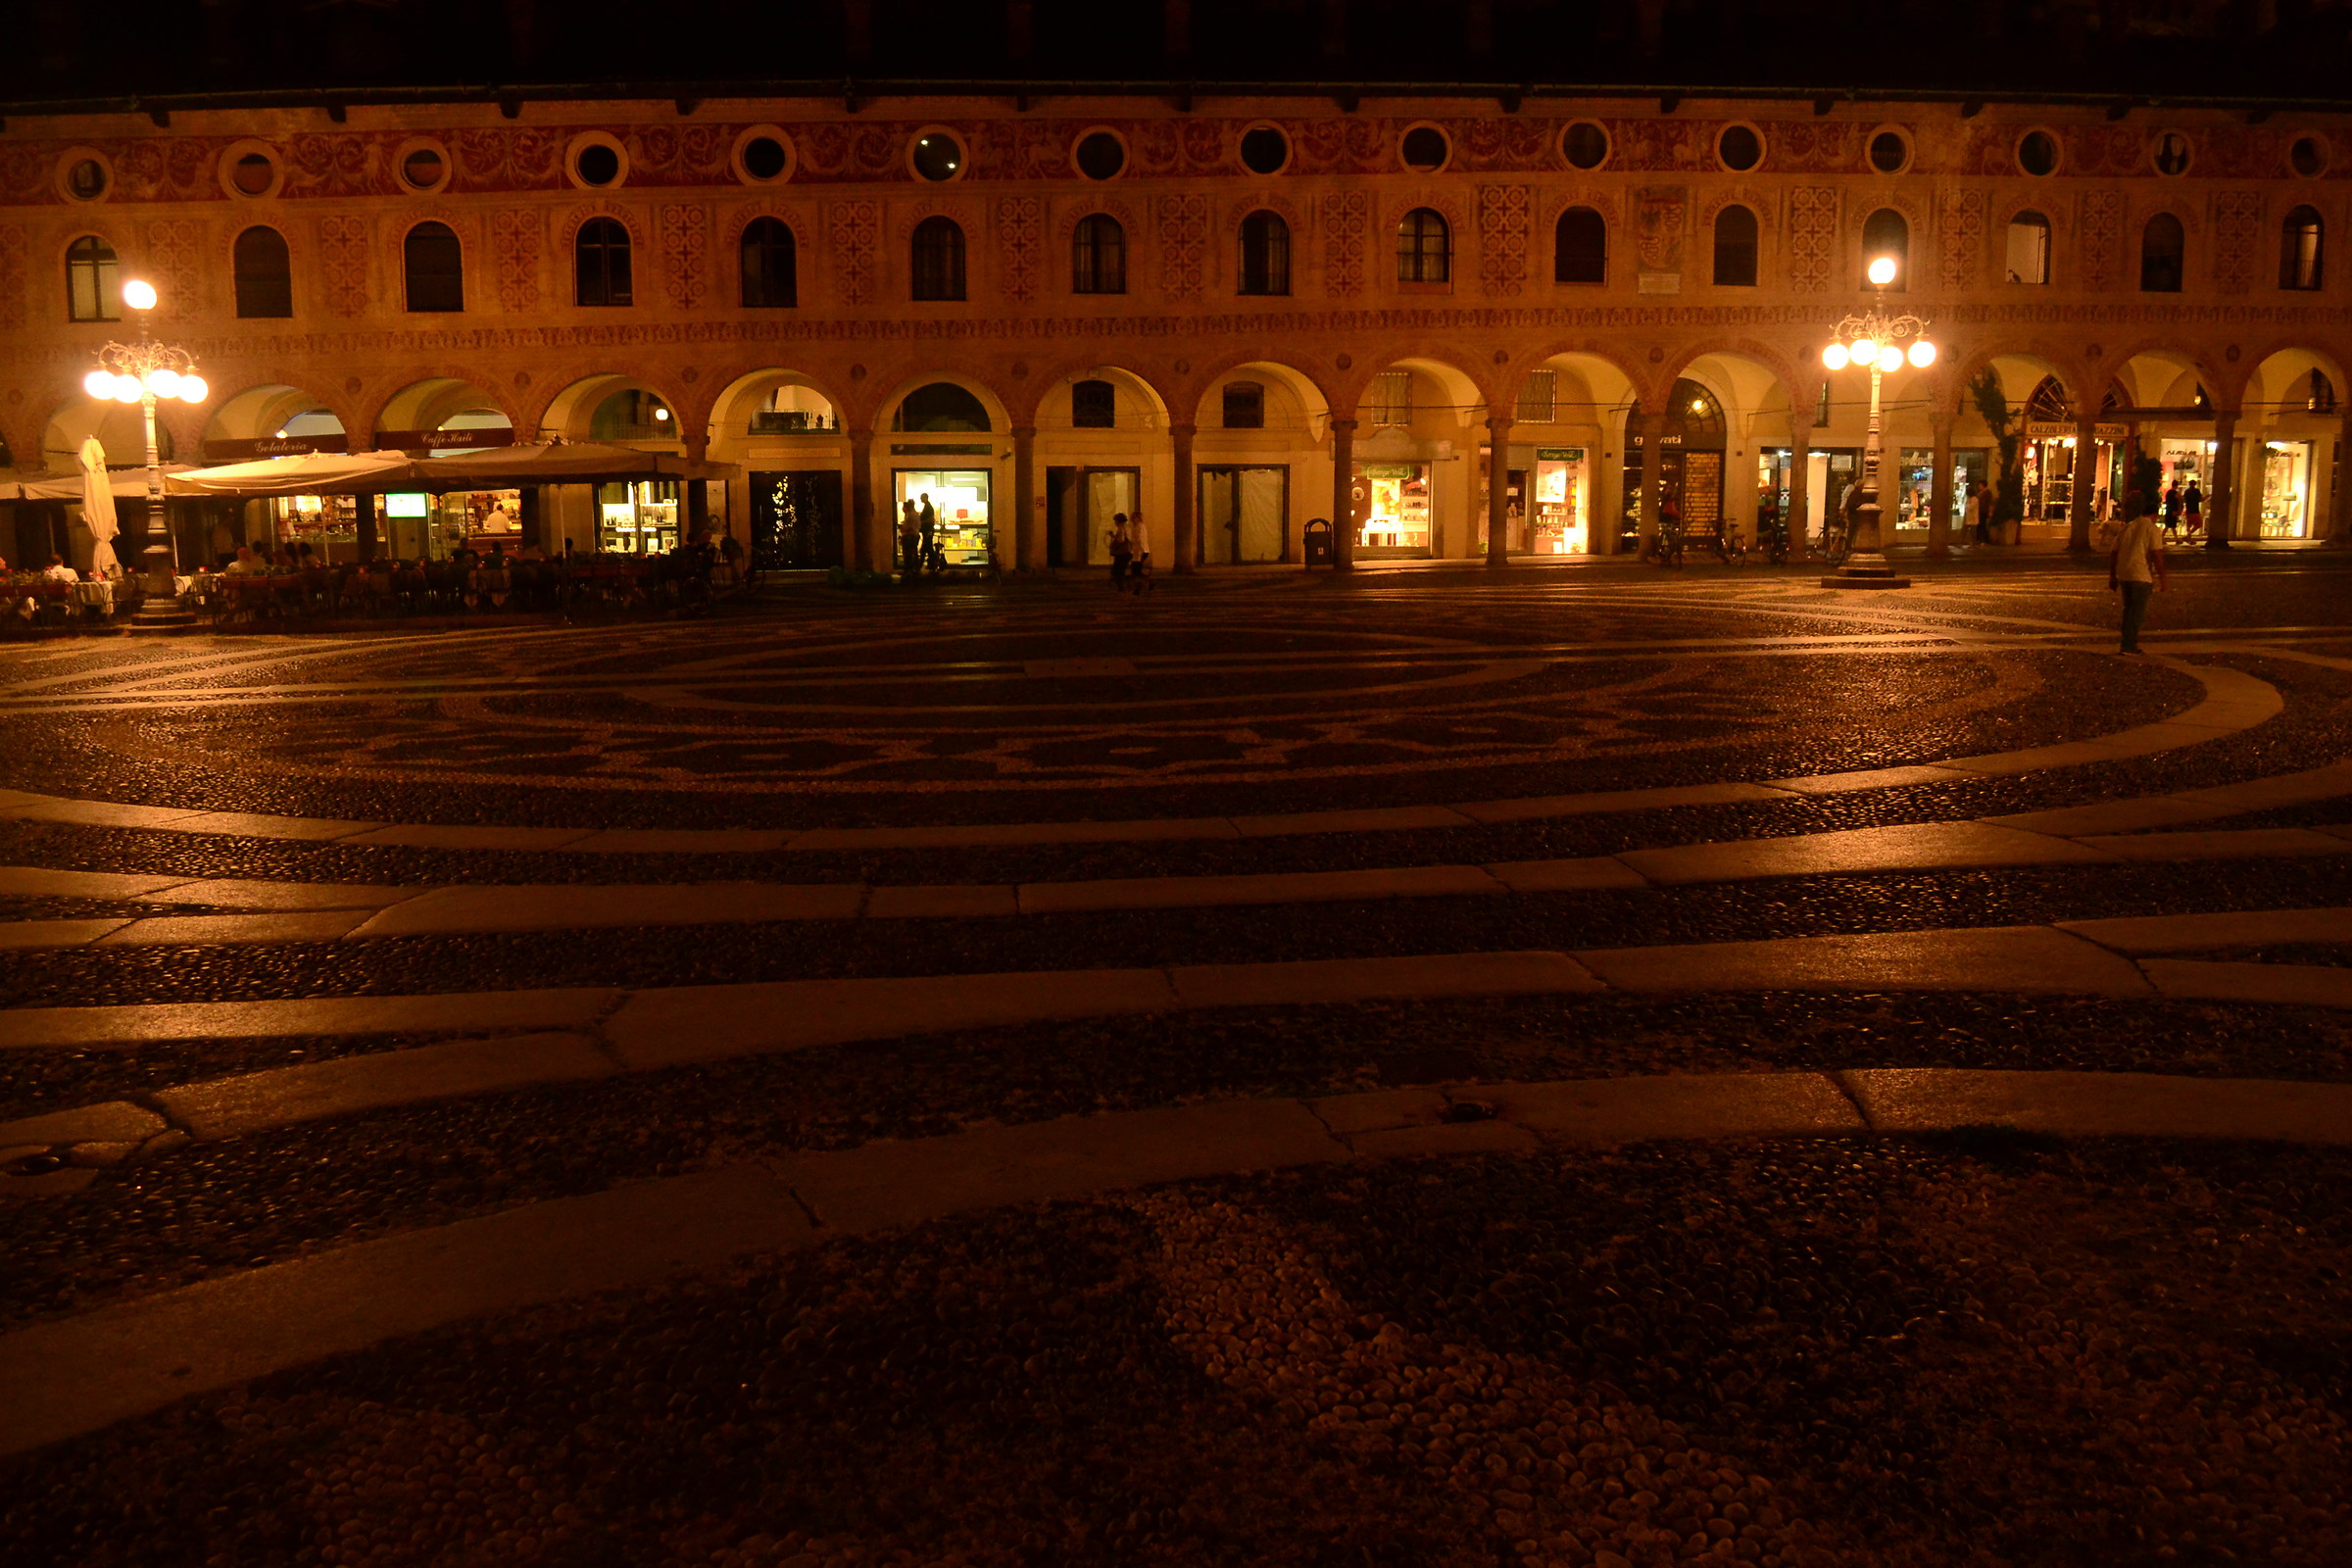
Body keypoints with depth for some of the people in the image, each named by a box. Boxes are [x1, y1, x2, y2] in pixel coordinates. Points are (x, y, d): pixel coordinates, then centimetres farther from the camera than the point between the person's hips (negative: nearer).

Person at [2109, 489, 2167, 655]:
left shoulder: (2127, 527, 13)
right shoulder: (2153, 529, -6)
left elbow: (2114, 554, 13)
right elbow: (2156, 554, -15)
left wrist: (2112, 577, 19)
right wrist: (2162, 577, -9)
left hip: (2123, 575, 6)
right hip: (2142, 576, -6)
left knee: (2129, 609, 18)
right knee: (2137, 611, 2)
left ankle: (2131, 640, 25)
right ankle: (2129, 645, 1)